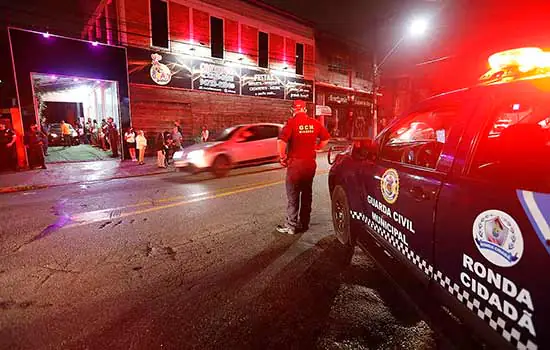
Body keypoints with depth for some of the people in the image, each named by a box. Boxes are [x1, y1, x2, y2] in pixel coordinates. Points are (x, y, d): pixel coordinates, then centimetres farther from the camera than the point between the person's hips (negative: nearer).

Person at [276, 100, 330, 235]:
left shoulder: (292, 122, -12)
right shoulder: (315, 123, 4)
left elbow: (281, 141, -23)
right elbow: (326, 138, 14)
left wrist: (283, 157, -10)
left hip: (296, 163, -5)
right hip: (310, 163, 5)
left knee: (293, 195, 4)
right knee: (307, 194, 15)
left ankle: (291, 226, 10)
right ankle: (304, 224, 24)